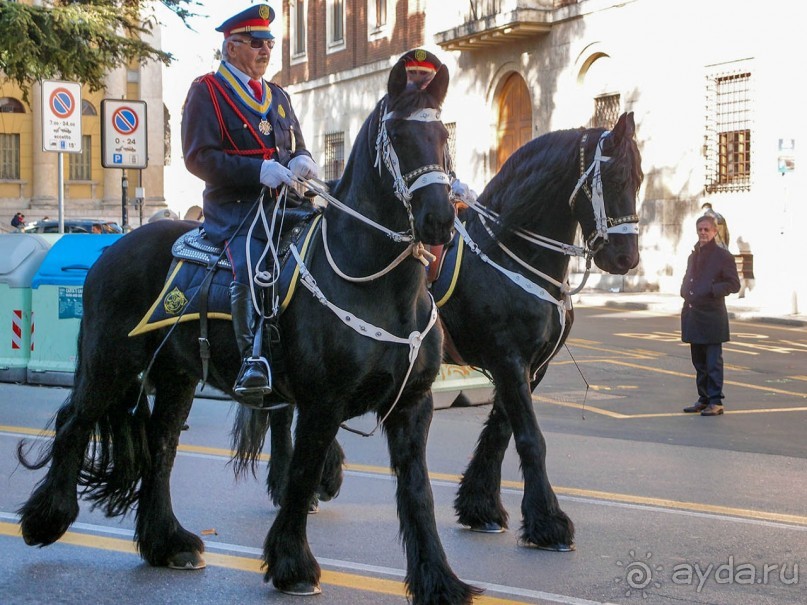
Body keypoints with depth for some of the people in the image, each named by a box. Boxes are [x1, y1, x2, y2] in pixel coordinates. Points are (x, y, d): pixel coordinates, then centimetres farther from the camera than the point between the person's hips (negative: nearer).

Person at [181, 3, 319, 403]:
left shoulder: (277, 96, 24)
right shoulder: (207, 91, 2)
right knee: (250, 266, -33)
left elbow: (296, 147, 27)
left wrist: (301, 161, 0)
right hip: (234, 207, -7)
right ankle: (252, 360, -35)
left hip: (283, 204, 7)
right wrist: (259, 170, -20)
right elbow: (199, 157, -9)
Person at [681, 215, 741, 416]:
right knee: (699, 362, 12)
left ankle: (715, 402, -3)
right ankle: (704, 399, 20)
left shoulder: (723, 256, -5)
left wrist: (712, 290, -19)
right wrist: (685, 292, 7)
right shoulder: (694, 256, 16)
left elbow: (734, 284, -8)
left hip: (712, 317, -7)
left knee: (713, 362, -6)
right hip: (693, 315, 7)